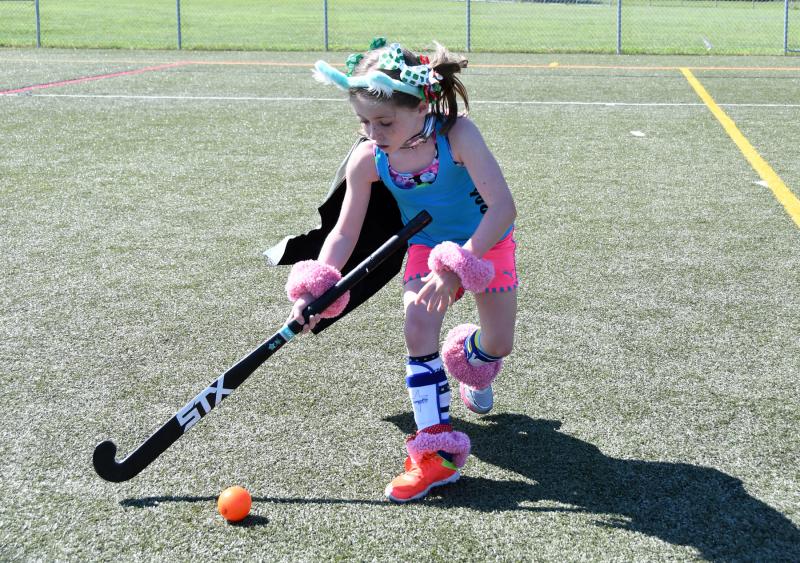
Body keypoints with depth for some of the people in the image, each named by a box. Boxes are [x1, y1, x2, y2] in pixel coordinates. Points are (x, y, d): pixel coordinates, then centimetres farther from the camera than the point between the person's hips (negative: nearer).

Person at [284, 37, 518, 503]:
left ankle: (470, 366, 39)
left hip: (486, 241, -2)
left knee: (499, 343, -3)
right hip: (427, 247, 2)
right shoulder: (368, 159, -21)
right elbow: (344, 232, -12)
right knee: (418, 323, -22)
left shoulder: (456, 133, -32)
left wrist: (456, 268, -43)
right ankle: (437, 448, -15)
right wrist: (314, 290, -25)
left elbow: (503, 206, -36)